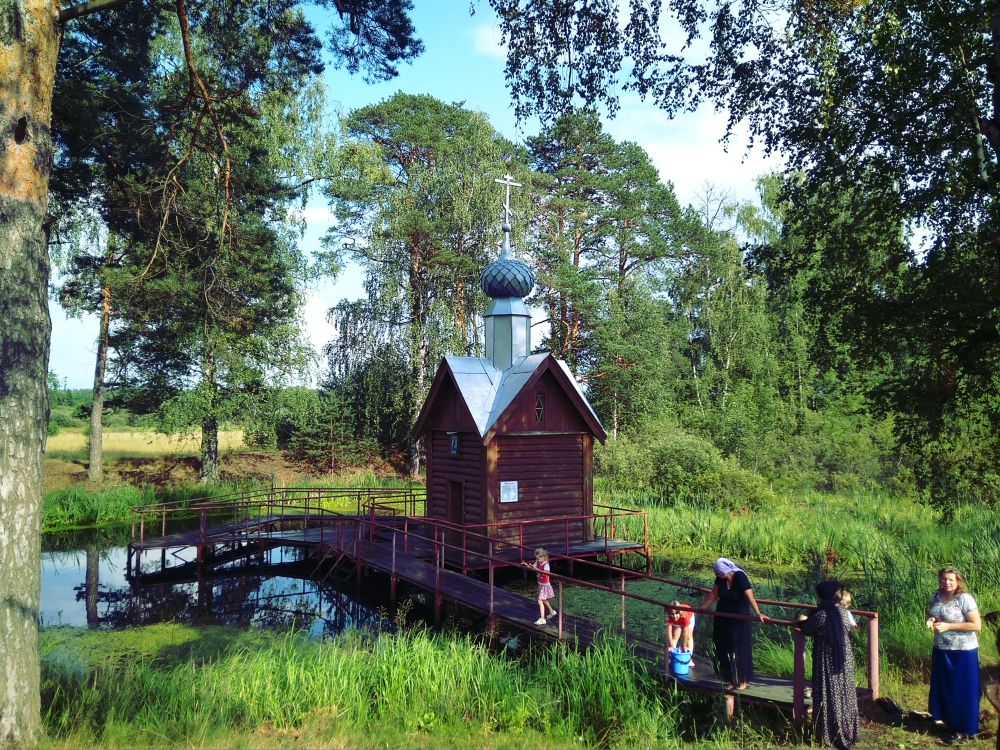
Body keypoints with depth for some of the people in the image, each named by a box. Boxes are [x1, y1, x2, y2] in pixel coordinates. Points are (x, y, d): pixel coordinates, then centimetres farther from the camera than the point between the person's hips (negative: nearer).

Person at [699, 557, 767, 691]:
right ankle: (731, 680, 20)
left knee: (740, 649, 3)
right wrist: (701, 608, 5)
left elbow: (750, 597, -33)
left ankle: (743, 680, 19)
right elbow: (713, 595, 4)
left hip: (739, 620, -5)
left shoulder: (740, 577, -23)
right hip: (723, 619, 5)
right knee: (724, 649, 8)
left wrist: (758, 614, -43)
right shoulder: (720, 579, -6)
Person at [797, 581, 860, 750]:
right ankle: (847, 731, 27)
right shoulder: (843, 610, -3)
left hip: (827, 660, -5)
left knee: (828, 694, 5)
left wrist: (802, 621, 18)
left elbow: (806, 629, -6)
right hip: (845, 658, 5)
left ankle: (831, 734, 13)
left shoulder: (820, 614, -20)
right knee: (844, 692, 16)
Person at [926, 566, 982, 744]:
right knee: (944, 687, 16)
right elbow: (931, 614, 19)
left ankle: (963, 729, 19)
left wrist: (948, 626, -22)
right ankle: (948, 719, 33)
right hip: (941, 650, 7)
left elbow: (977, 625, -19)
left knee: (962, 691, 6)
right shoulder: (938, 596, 3)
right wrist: (931, 620, -5)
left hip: (963, 652, -7)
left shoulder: (965, 598, -17)